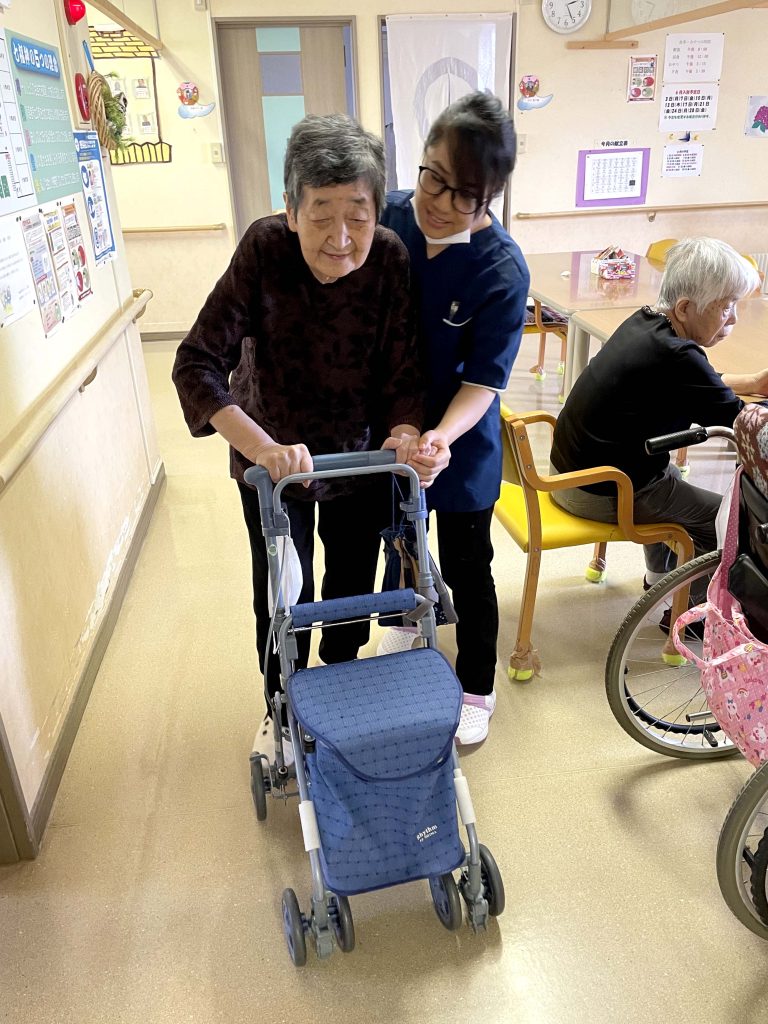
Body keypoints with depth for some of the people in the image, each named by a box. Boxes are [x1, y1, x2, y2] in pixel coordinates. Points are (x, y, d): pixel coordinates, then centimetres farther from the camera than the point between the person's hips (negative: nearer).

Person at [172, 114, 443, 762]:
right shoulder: (265, 248, -26)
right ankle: (282, 709, 41)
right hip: (271, 458, -1)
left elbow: (403, 372, -18)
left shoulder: (392, 260, -22)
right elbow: (198, 361, -29)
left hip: (361, 459, 2)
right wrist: (261, 447, -43)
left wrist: (406, 433, -39)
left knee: (354, 586, 20)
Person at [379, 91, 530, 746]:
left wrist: (441, 436, -39)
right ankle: (407, 624, 58)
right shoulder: (385, 220, -13)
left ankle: (477, 690, 35)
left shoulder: (503, 270, -23)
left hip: (460, 447, -4)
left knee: (466, 571, 11)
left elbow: (483, 380, -20)